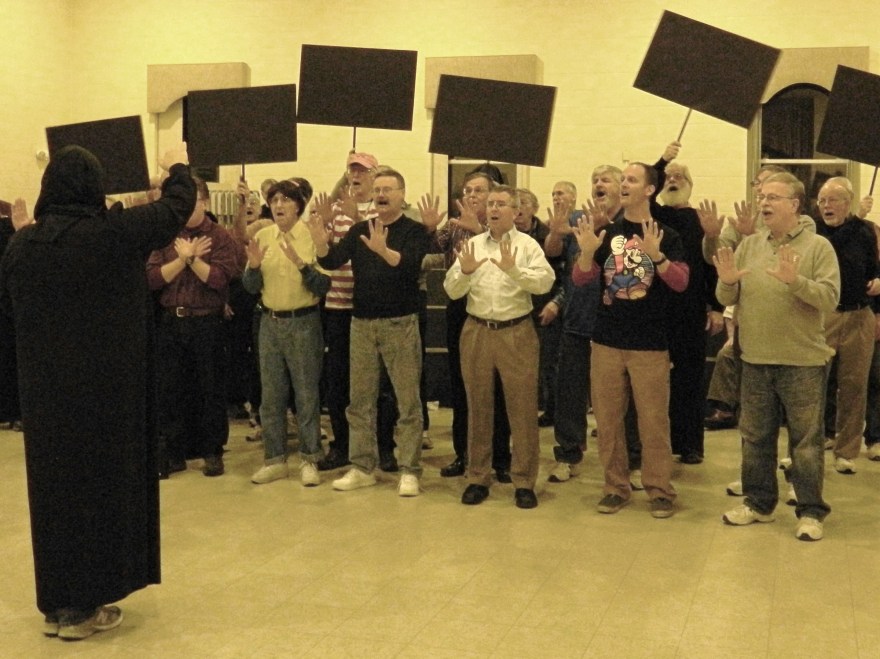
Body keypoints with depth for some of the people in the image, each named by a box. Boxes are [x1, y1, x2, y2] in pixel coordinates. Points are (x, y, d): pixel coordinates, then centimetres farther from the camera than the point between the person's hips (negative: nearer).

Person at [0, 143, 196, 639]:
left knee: (55, 484, 14)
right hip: (106, 386, -4)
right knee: (99, 484, 5)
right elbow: (177, 208, -1)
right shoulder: (115, 233, -14)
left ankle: (57, 603, 24)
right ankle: (81, 607, 12)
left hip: (44, 387, 5)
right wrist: (178, 168, 18)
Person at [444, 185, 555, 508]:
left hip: (517, 333, -3)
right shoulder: (472, 244, 7)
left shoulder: (527, 244, -1)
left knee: (522, 408, 1)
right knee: (478, 407, 10)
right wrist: (464, 272, -17)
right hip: (476, 331, 3)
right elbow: (452, 291, 2)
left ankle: (524, 481, 12)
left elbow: (546, 281, -15)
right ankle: (478, 478, 21)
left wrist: (513, 269, -28)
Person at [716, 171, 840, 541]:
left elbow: (830, 298, -16)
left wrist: (796, 281, -30)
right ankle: (758, 503, 27)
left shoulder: (818, 246, -6)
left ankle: (810, 512, 15)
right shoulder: (749, 245, 7)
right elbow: (727, 300, 6)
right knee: (756, 437, 14)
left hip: (803, 361, -4)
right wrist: (727, 282, -15)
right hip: (755, 360, 5)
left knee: (805, 440, 4)